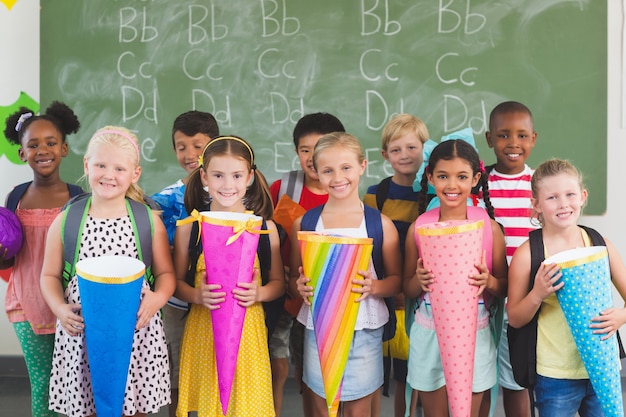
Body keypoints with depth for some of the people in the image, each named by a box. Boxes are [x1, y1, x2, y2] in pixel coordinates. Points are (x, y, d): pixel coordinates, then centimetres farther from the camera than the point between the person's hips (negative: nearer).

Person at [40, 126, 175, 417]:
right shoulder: (65, 221, 1)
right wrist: (59, 308, -9)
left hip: (136, 333, 0)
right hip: (81, 334, 1)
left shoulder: (149, 220, 0)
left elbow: (165, 273, 6)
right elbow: (50, 276, 8)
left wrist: (158, 297, -14)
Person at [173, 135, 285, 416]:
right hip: (203, 328, 0)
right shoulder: (189, 227, -2)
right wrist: (198, 295, -15)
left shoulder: (264, 227, -1)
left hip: (249, 328, 0)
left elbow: (278, 283, 6)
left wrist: (258, 293, -14)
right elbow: (177, 282, 5)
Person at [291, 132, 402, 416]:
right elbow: (294, 279, 8)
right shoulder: (304, 223, 1)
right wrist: (300, 286, -14)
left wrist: (374, 286, -17)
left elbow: (396, 280, 3)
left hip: (364, 330, -1)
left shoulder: (380, 223, -3)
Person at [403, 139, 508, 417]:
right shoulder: (418, 227, -3)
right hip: (428, 332, 1)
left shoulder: (489, 226, -4)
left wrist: (489, 281, -17)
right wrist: (419, 279, -16)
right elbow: (407, 290, 6)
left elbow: (504, 288, 4)